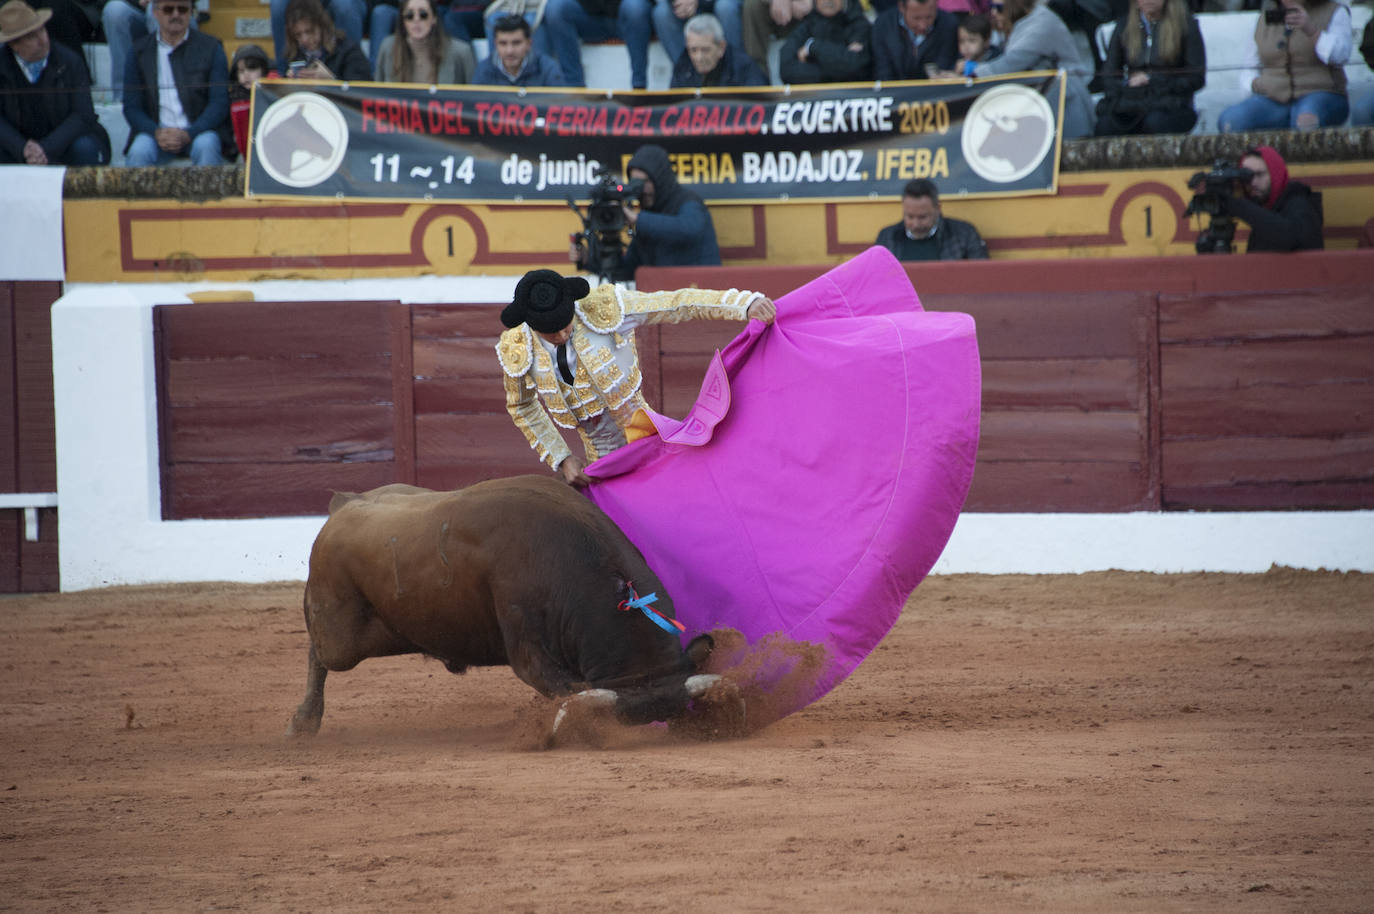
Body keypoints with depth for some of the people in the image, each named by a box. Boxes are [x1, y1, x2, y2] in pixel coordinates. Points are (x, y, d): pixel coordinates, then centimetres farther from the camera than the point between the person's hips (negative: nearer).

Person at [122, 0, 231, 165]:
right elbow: (131, 106, 5)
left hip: (199, 131, -1)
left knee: (206, 146, -34)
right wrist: (157, 133, -16)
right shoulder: (139, 51, 9)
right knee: (139, 151, -31)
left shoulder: (211, 48, 6)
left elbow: (220, 102, -1)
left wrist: (188, 134, -17)